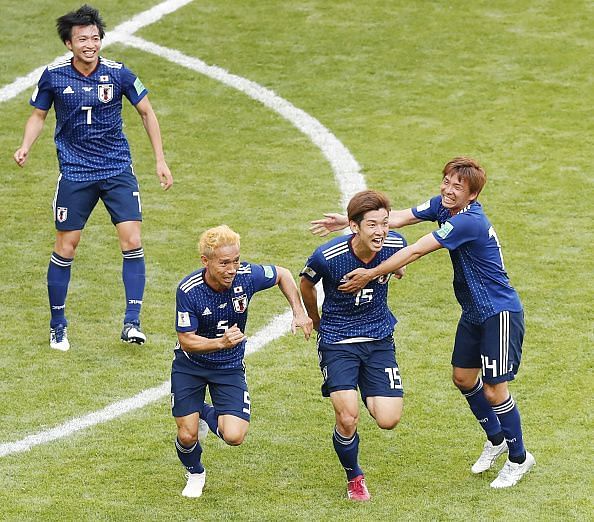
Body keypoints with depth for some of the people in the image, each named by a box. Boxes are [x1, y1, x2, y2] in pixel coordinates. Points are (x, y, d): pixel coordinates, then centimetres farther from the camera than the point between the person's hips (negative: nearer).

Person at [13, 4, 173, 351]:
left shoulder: (118, 73, -6)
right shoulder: (53, 76, -5)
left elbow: (147, 113, 6)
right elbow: (39, 116, 10)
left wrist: (160, 160, 3)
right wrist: (26, 147, -9)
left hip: (118, 170, 0)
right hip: (75, 174, 0)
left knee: (132, 242, -12)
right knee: (65, 248, 1)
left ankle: (132, 322, -7)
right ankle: (58, 325, 17)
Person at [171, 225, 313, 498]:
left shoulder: (248, 275, -22)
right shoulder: (189, 290, -28)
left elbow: (282, 275, 1)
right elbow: (186, 341, -23)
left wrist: (299, 312, -6)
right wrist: (221, 343, -39)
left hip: (230, 366, 1)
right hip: (190, 365, -1)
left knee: (234, 436, -15)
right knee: (187, 436, -5)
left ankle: (207, 413, 21)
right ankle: (195, 474, 31)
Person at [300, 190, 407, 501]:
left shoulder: (394, 245, -16)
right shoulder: (327, 256, -24)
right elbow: (306, 284, 1)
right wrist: (316, 320, 15)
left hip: (379, 339, 3)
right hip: (337, 342, -3)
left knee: (388, 421, -7)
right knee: (347, 419, -15)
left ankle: (369, 397, 31)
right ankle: (354, 478, 14)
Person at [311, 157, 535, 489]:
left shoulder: (469, 222, -29)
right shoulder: (442, 206, -1)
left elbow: (416, 252, -28)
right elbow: (397, 218, 0)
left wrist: (372, 274, -25)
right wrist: (347, 221, -9)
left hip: (500, 313, -9)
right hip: (474, 312, 10)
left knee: (494, 390, -4)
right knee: (464, 377, 18)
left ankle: (519, 458, 15)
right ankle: (496, 440, 39)